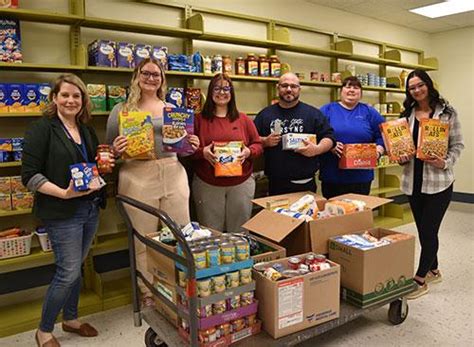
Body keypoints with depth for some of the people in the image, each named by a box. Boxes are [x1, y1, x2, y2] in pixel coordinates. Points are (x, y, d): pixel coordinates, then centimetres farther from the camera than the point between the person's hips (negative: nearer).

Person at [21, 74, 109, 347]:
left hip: (91, 209, 7)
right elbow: (30, 176, -14)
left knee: (75, 268, 18)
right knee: (68, 273, -1)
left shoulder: (87, 131, 12)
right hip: (62, 214, -6)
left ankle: (71, 319, 36)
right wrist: (63, 193, -24)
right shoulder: (42, 129, -9)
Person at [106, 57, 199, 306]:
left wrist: (191, 145, 0)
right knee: (144, 240, 6)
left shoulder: (172, 109, 14)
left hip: (173, 175, 3)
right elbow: (109, 150, 8)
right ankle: (148, 294, 24)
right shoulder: (121, 110, 6)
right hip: (137, 178, -2)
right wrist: (116, 149, -14)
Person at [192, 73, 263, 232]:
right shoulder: (199, 119, 3)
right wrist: (202, 152, -18)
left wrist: (249, 151, -12)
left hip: (241, 184, 2)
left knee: (239, 231, 12)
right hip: (207, 185, -1)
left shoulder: (243, 119, 8)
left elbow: (258, 145, 8)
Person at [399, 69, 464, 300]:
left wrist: (445, 163, -17)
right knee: (424, 230, 15)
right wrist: (402, 158, -8)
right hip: (413, 181, 4)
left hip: (438, 182, -4)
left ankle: (420, 280, 10)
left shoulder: (447, 112, -2)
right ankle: (433, 271, 34)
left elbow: (458, 145, -1)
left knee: (428, 231, -2)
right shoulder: (407, 115, 8)